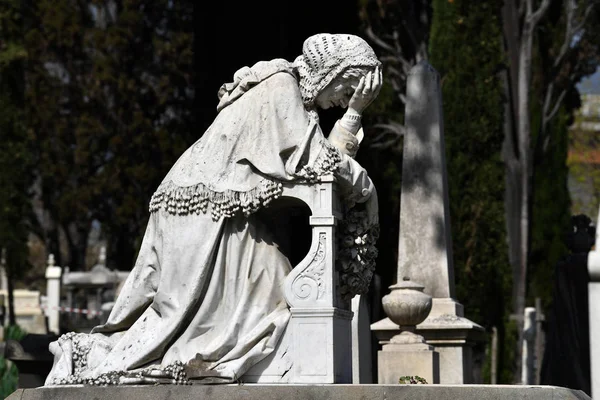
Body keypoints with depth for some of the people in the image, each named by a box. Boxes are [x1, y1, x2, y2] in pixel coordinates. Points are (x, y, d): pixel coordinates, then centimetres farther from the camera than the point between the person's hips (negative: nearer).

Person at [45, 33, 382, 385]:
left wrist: (354, 114, 14)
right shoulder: (281, 87, -9)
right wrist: (365, 186, 0)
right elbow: (316, 162, -14)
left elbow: (324, 154, 18)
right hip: (209, 212, -10)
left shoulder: (294, 91, 20)